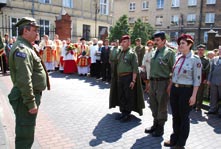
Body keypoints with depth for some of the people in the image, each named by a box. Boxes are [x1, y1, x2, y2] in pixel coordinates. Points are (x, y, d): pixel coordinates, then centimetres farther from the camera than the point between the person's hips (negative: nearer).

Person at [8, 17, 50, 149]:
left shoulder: (26, 47, 14)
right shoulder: (22, 49, -19)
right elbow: (24, 80, -27)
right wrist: (31, 102, -25)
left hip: (31, 95, 11)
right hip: (26, 97, -11)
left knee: (26, 132, 24)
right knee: (25, 134, 2)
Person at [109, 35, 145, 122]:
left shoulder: (132, 53, -8)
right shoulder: (120, 53, 12)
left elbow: (135, 68, -13)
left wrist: (133, 80, -18)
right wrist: (118, 77, 12)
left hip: (128, 77, -7)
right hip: (120, 77, 7)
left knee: (128, 97, 3)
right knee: (121, 96, 13)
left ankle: (128, 114, 16)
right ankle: (123, 112, 28)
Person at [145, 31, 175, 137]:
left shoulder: (169, 52, -10)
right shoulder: (154, 52, 11)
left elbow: (173, 69, -11)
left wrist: (171, 84, -15)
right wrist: (150, 81, 15)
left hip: (163, 82, -7)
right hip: (152, 81, 7)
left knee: (162, 106, 6)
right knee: (153, 105, 16)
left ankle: (160, 128, 24)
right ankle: (155, 124, 35)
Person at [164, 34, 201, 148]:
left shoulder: (195, 59, -10)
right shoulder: (178, 58, 7)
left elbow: (197, 79, -12)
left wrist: (193, 95, -14)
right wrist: (171, 87, 12)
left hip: (186, 90, -6)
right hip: (174, 89, 6)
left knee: (183, 117, 8)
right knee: (175, 116, 15)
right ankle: (174, 139, 32)